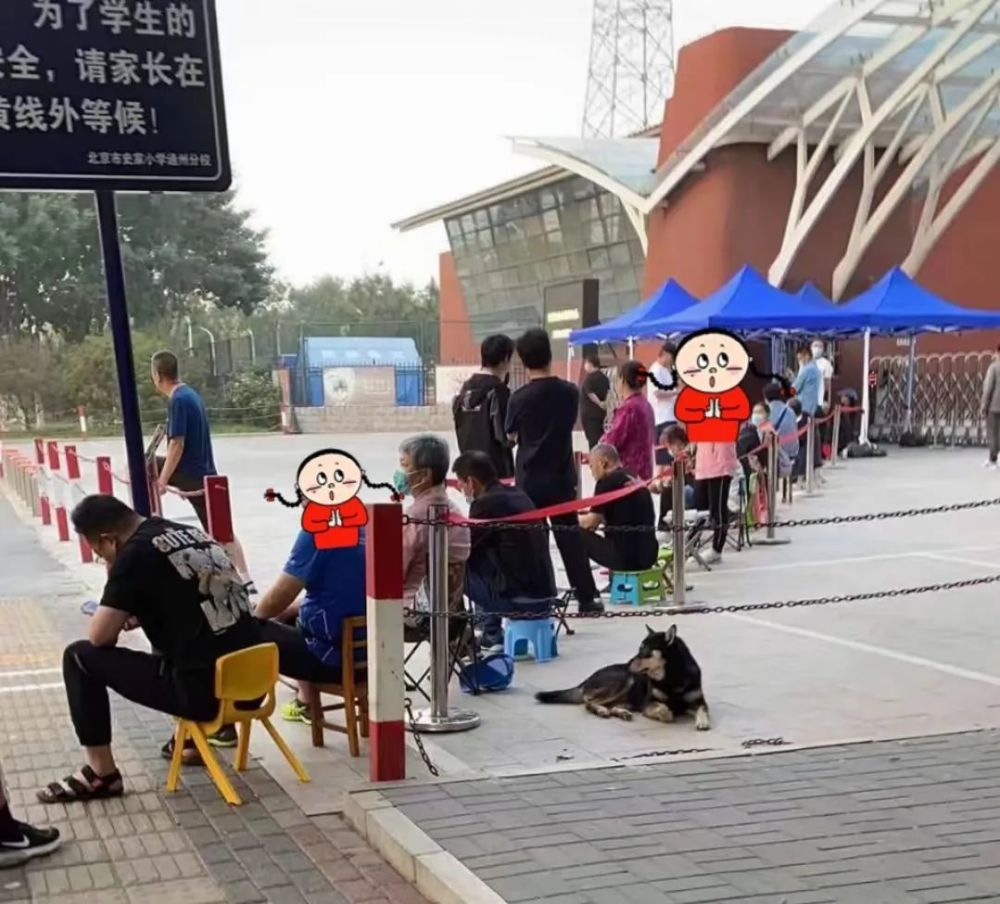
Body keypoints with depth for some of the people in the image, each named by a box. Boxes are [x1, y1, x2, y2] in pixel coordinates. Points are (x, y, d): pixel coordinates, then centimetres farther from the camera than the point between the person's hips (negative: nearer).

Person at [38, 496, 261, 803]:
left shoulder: (136, 553, -9)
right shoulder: (191, 534, 13)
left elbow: (100, 636, -6)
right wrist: (140, 615, 23)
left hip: (205, 691, -8)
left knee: (80, 656, 5)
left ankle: (101, 775, 9)